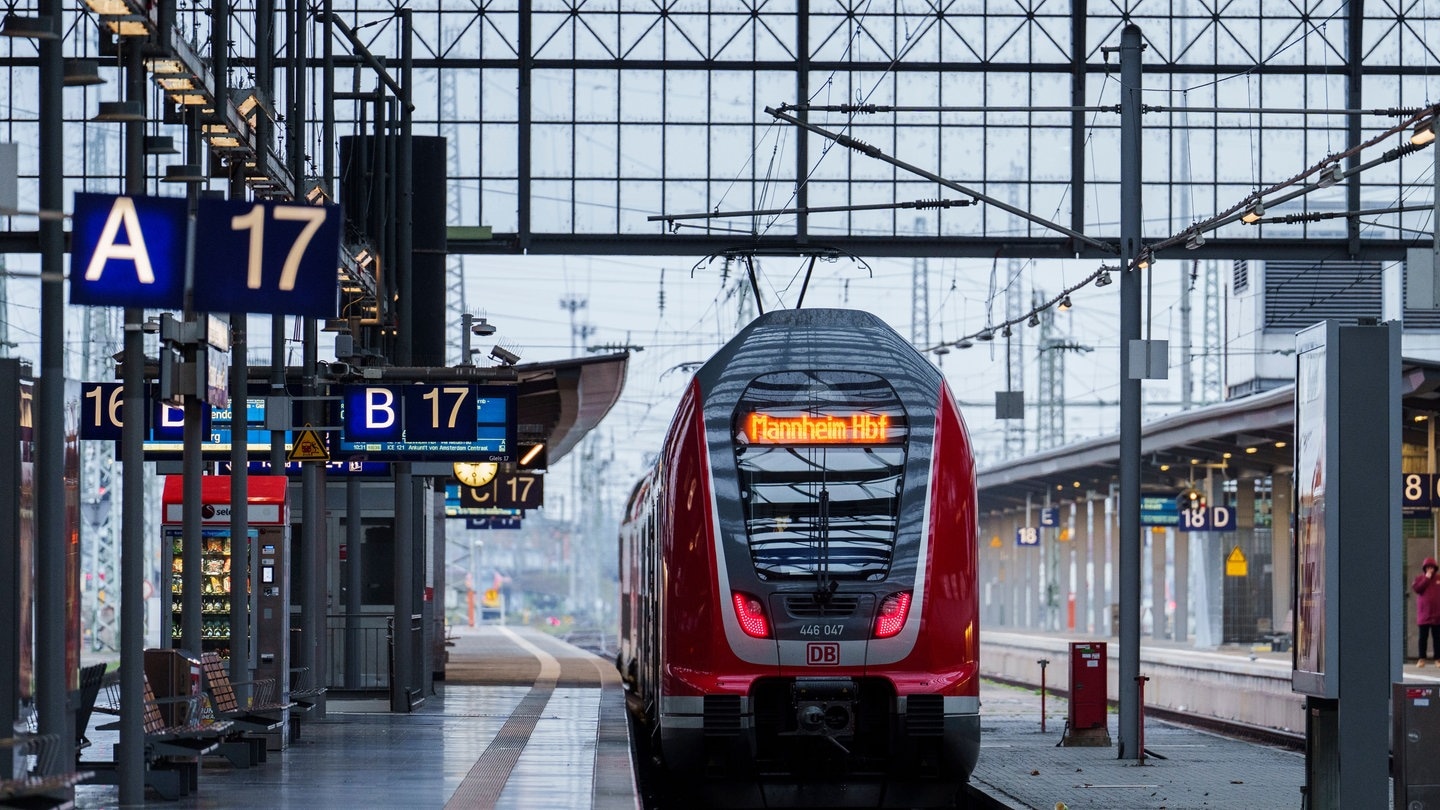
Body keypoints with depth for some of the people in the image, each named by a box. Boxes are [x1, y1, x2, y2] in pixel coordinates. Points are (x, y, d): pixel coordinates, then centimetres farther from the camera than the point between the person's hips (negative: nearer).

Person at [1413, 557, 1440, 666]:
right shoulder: (1419, 579, 6)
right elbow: (1416, 588, -13)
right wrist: (1427, 578, -12)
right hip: (1424, 615, 0)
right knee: (1423, 638, 1)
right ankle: (1422, 659, 4)